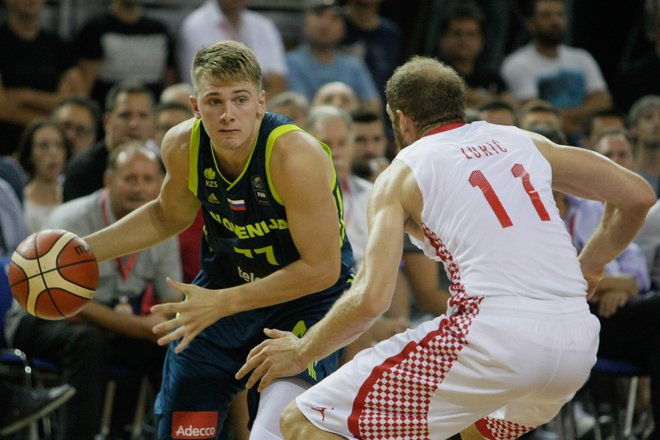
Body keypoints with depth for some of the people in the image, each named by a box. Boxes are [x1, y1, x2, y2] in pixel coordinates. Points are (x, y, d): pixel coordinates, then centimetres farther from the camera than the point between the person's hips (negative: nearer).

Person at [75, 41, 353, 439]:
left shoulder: (295, 156, -31)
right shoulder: (182, 146, -13)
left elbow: (321, 267, -27)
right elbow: (168, 216, 10)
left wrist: (222, 303, -28)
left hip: (307, 298, -6)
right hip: (225, 281, 6)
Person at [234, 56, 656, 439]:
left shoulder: (402, 173, 9)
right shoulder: (523, 142, 21)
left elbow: (371, 298, -2)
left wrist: (302, 352, 13)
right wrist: (586, 267, 33)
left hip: (494, 333, -6)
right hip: (578, 341, 6)